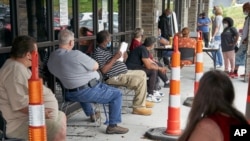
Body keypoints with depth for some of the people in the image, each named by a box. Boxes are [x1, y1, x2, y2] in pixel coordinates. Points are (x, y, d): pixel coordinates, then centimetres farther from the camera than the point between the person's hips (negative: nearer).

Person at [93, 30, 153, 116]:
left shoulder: (106, 50, 17)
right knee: (141, 80, -22)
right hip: (115, 77, -11)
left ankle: (142, 101, 28)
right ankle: (138, 107, -12)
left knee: (142, 73, 24)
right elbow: (104, 70, -25)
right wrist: (114, 58, -22)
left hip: (124, 72, 11)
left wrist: (123, 59, 4)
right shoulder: (98, 52, -15)